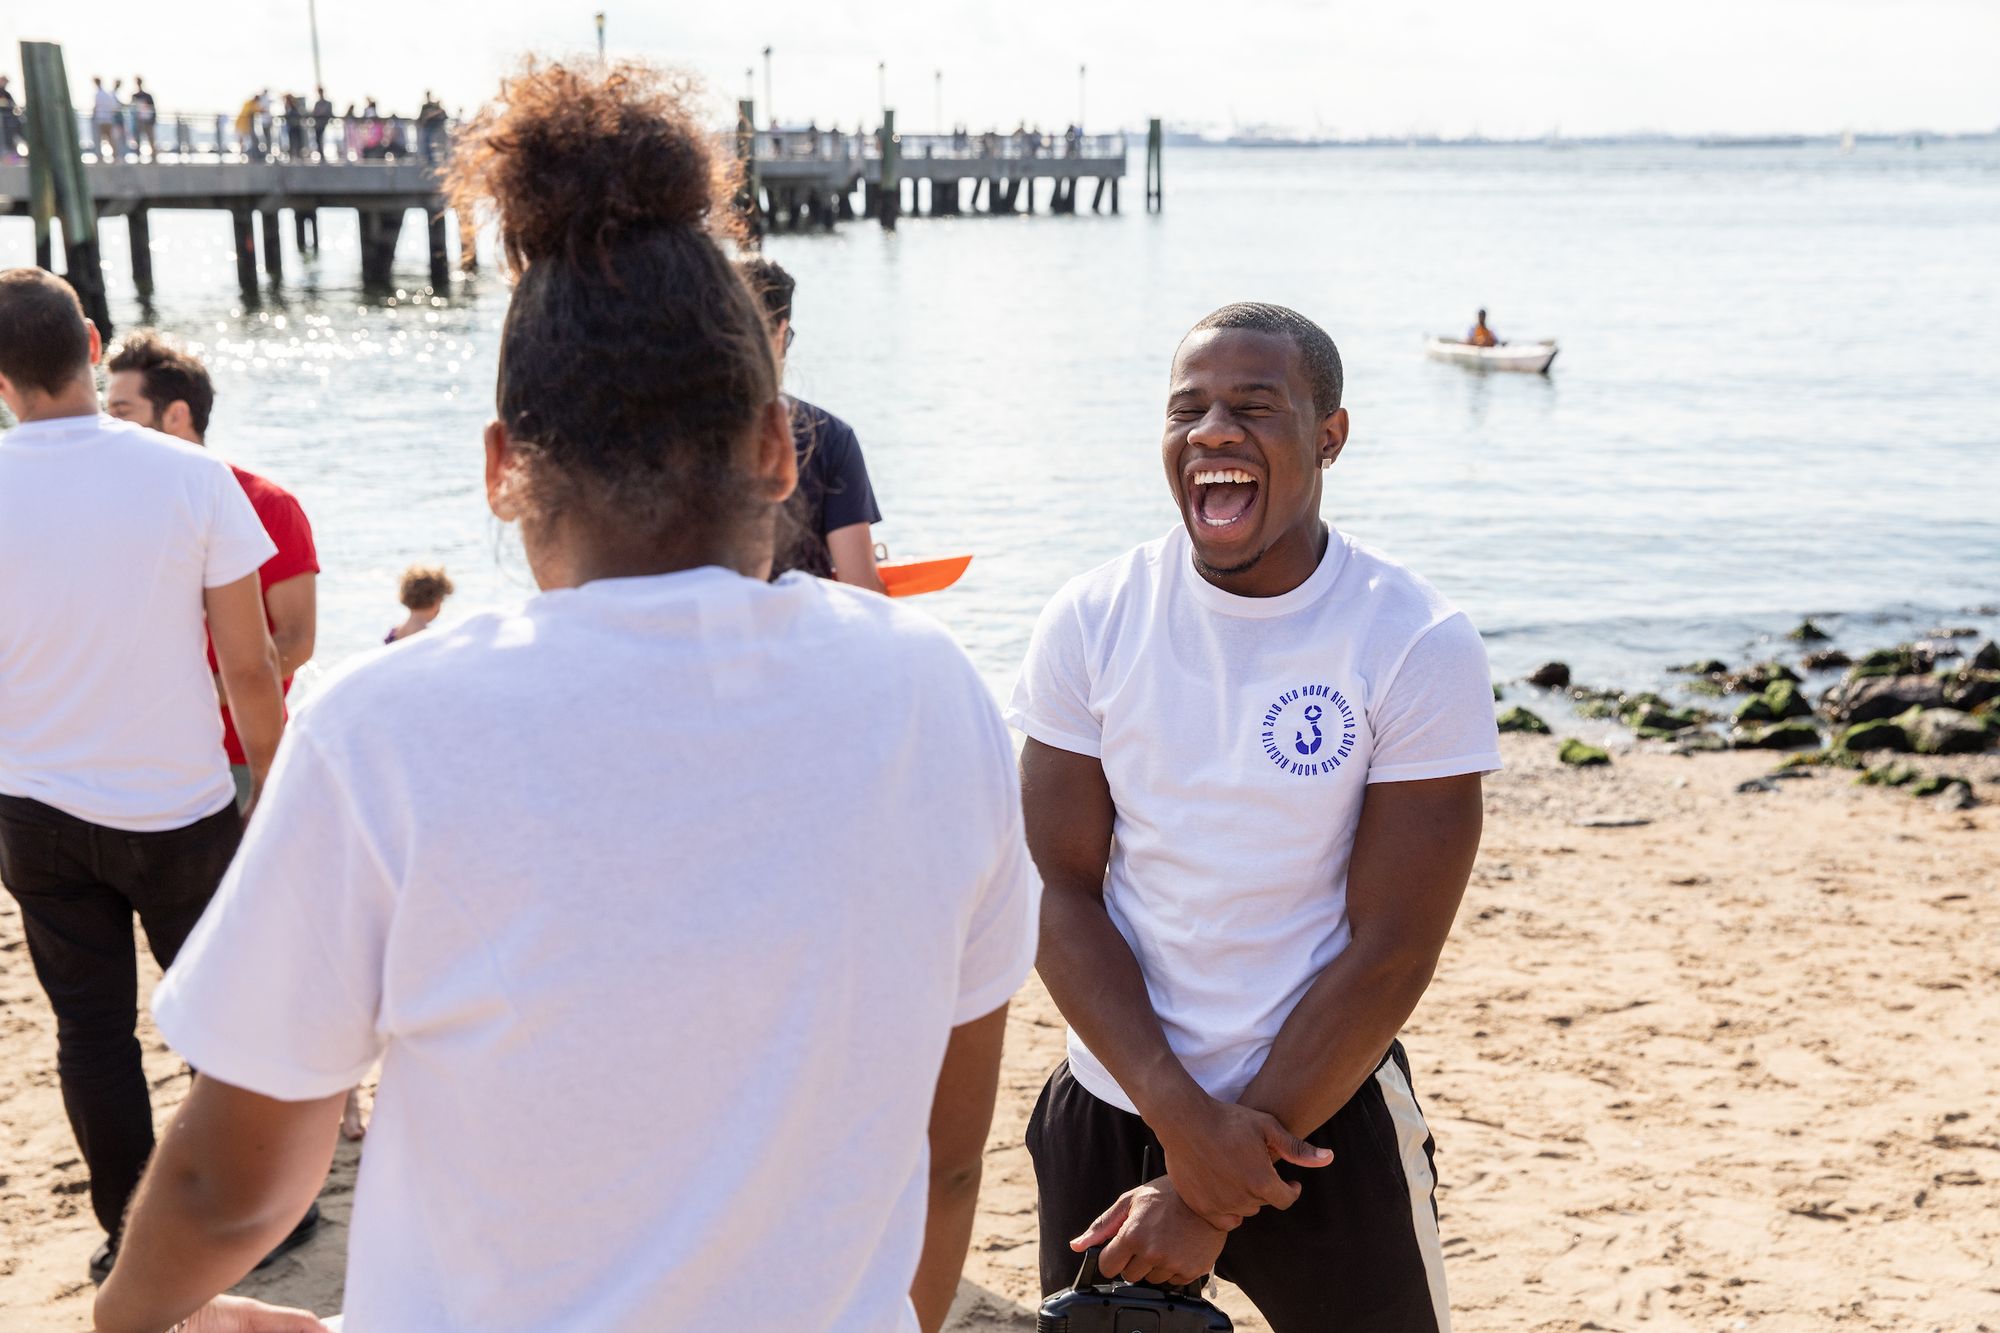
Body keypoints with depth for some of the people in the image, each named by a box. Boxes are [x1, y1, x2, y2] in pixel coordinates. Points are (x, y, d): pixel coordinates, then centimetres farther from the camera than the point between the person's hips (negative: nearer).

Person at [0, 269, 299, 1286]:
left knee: (91, 1028, 14)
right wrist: (274, 781, 3)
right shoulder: (190, 476, -14)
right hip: (182, 802, -1)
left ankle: (131, 1236, 25)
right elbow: (249, 666, -11)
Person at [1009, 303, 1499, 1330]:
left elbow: (1390, 950, -14)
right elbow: (1059, 892, -6)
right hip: (1107, 1106, 2)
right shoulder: (1092, 621, -6)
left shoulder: (1420, 648, -13)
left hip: (1322, 1116, -2)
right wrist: (1183, 1119, -16)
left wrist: (1210, 1199, -14)